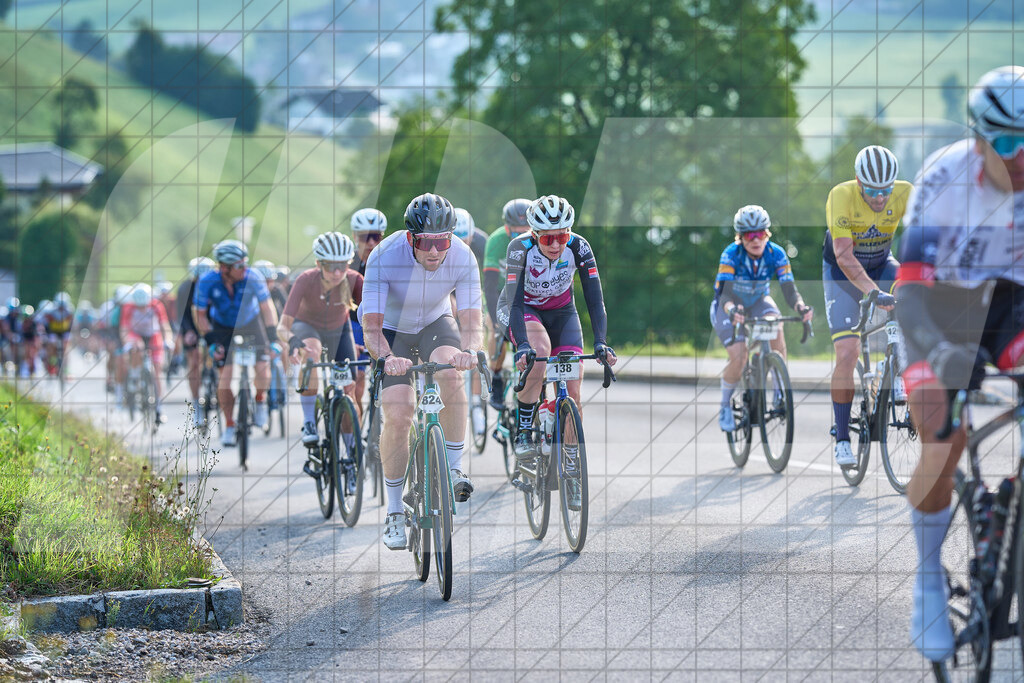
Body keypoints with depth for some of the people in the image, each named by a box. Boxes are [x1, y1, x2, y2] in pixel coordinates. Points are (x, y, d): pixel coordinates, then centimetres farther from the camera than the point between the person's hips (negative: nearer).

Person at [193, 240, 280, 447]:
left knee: (263, 368, -16)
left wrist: (273, 339, -24)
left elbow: (267, 308, -19)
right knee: (225, 375, -12)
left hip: (251, 323, 0)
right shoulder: (207, 282, -26)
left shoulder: (253, 278, -28)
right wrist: (211, 343, -20)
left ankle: (260, 401, 15)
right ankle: (229, 426, 1)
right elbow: (200, 315, -13)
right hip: (223, 328, 0)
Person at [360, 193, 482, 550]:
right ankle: (395, 513, 0)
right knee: (398, 415, -15)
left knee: (451, 373, -31)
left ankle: (453, 468, -16)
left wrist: (468, 350, -50)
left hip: (435, 323, 1)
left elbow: (471, 322, -28)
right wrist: (388, 357, -54)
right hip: (390, 329, -1)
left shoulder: (462, 258, -26)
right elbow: (371, 328, -34)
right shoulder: (384, 258, -32)